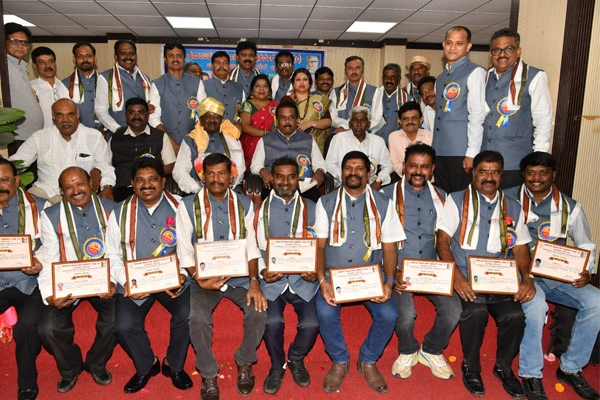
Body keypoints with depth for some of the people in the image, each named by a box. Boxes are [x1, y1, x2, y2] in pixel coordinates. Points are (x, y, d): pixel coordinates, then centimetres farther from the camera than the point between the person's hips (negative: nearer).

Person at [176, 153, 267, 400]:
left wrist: (254, 281, -10)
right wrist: (201, 280, -17)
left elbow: (251, 247, 3)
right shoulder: (188, 206, -1)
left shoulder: (244, 204, 6)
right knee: (198, 318, -27)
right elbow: (185, 251, -3)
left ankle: (244, 363, 8)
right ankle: (209, 374, 1)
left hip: (240, 276, 2)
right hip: (205, 277, -1)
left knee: (258, 312, -22)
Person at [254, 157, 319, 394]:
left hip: (303, 278, 1)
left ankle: (296, 359, 16)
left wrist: (315, 272, -11)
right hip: (272, 279, 0)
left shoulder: (311, 209, 9)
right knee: (272, 321, -25)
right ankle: (277, 365, 9)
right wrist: (262, 271, -12)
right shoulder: (260, 209, 8)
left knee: (311, 323, -20)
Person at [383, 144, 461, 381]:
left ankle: (431, 351, 12)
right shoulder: (388, 195, 2)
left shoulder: (440, 197, 13)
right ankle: (407, 352, 10)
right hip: (399, 268, -3)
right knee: (405, 314, -26)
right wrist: (392, 273, -14)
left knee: (453, 309, -20)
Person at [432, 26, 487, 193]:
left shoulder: (475, 73, -4)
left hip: (462, 152, -6)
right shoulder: (441, 77, 18)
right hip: (439, 150, 7)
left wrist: (472, 153, -16)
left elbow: (477, 115, -11)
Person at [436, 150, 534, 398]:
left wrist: (527, 278, -7)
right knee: (475, 310, -30)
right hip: (466, 279, -3)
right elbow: (442, 241, -3)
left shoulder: (512, 207, 17)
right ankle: (470, 368, -2)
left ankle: (504, 368, 8)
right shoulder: (457, 200, 6)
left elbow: (521, 249, 13)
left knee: (515, 315, -24)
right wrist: (457, 277, -17)